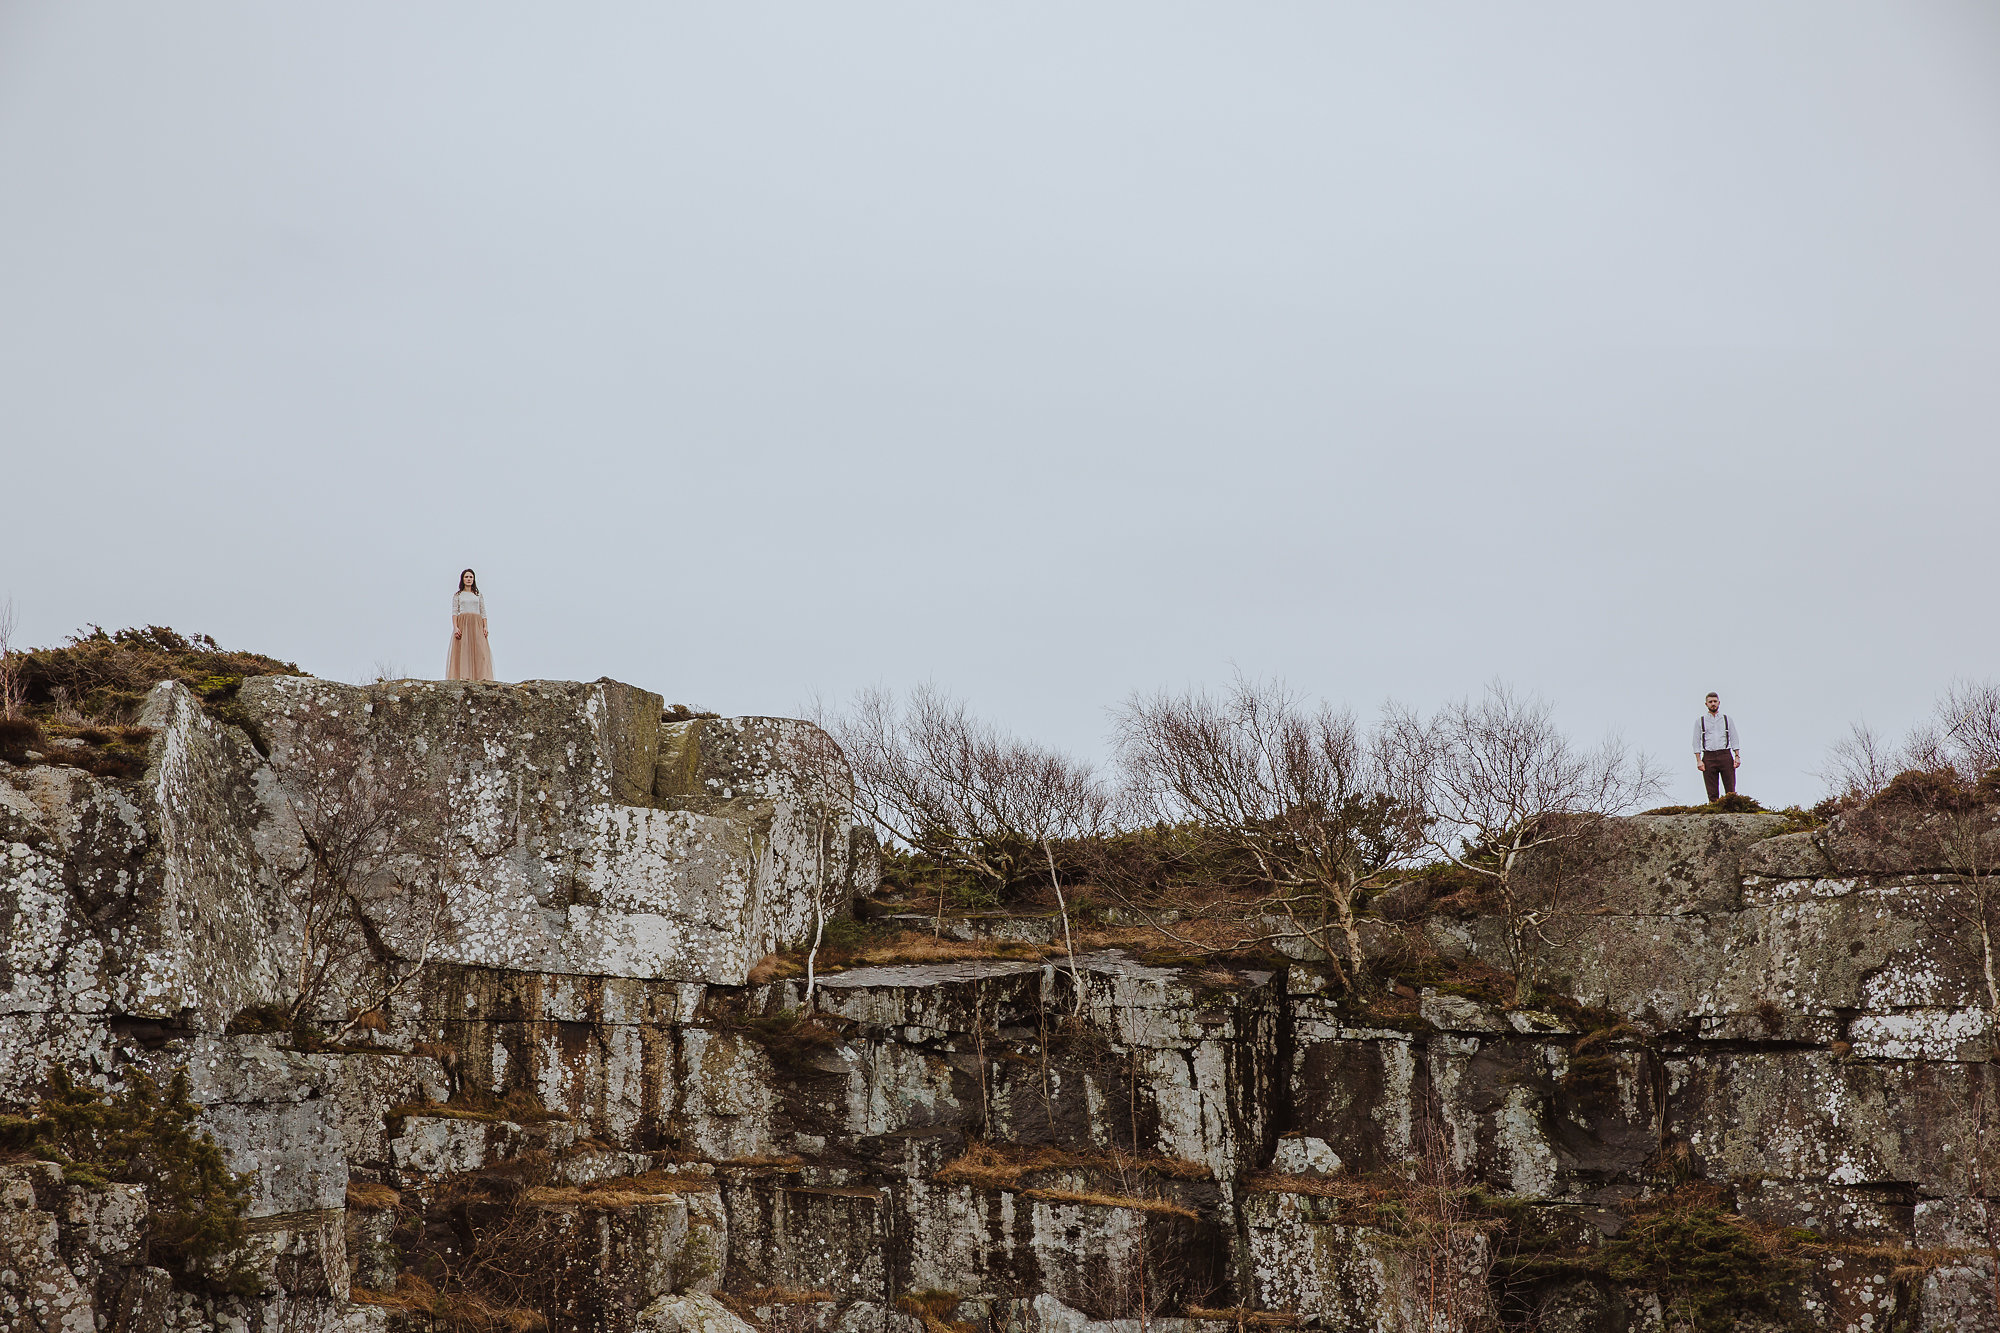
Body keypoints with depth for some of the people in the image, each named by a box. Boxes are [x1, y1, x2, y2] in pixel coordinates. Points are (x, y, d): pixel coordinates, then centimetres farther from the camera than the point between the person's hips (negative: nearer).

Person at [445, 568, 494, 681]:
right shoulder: (457, 595, 13)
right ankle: (463, 678, -19)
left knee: (480, 650, -11)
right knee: (462, 650, -12)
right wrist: (455, 627, -11)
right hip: (462, 624, -1)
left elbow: (483, 612, 13)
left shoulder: (478, 595, 17)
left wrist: (485, 627, -1)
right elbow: (454, 612, 4)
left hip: (477, 625, 1)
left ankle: (482, 678, -18)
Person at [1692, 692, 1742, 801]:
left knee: (1730, 790, -5)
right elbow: (1696, 742, 6)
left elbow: (1734, 739, 11)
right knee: (1712, 792, -2)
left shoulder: (1727, 719, 13)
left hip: (1725, 755, 0)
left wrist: (1737, 756, -1)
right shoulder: (1700, 720, 10)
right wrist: (1698, 760, -4)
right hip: (1709, 757, 0)